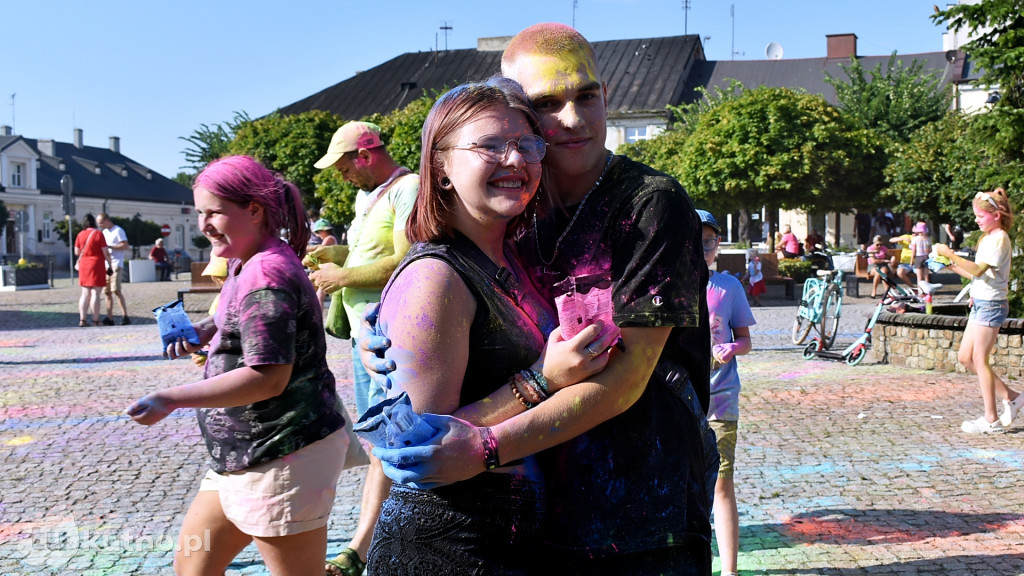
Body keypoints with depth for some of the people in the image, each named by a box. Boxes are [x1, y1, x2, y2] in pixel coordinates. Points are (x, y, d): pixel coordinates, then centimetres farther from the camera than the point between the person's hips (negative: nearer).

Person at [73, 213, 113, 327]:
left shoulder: (80, 235, 6)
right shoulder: (98, 233, -7)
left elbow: (77, 252, 10)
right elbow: (105, 252, -9)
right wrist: (109, 264, 0)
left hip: (83, 265, 5)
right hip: (97, 265, -5)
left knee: (85, 293, 10)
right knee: (95, 293, -5)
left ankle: (82, 319, 6)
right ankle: (95, 320, -4)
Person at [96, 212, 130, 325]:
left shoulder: (118, 231, -4)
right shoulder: (104, 232, 20)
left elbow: (125, 246, -12)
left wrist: (109, 246, -17)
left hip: (116, 264, -8)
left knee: (116, 290, -17)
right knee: (107, 292, 4)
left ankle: (125, 316, -17)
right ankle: (109, 318, 6)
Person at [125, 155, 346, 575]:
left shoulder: (266, 274, -20)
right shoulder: (244, 266, 12)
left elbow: (269, 378, -26)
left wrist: (172, 399, -25)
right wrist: (208, 331, 8)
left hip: (284, 461, -11)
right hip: (243, 459, 11)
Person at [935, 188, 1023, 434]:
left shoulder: (999, 239, -13)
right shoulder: (988, 238, 17)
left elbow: (978, 270, -25)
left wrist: (950, 254, -24)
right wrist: (951, 266, 10)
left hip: (991, 303, -10)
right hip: (980, 302, 10)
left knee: (980, 359, -5)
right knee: (965, 358, 10)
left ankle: (991, 420, 2)